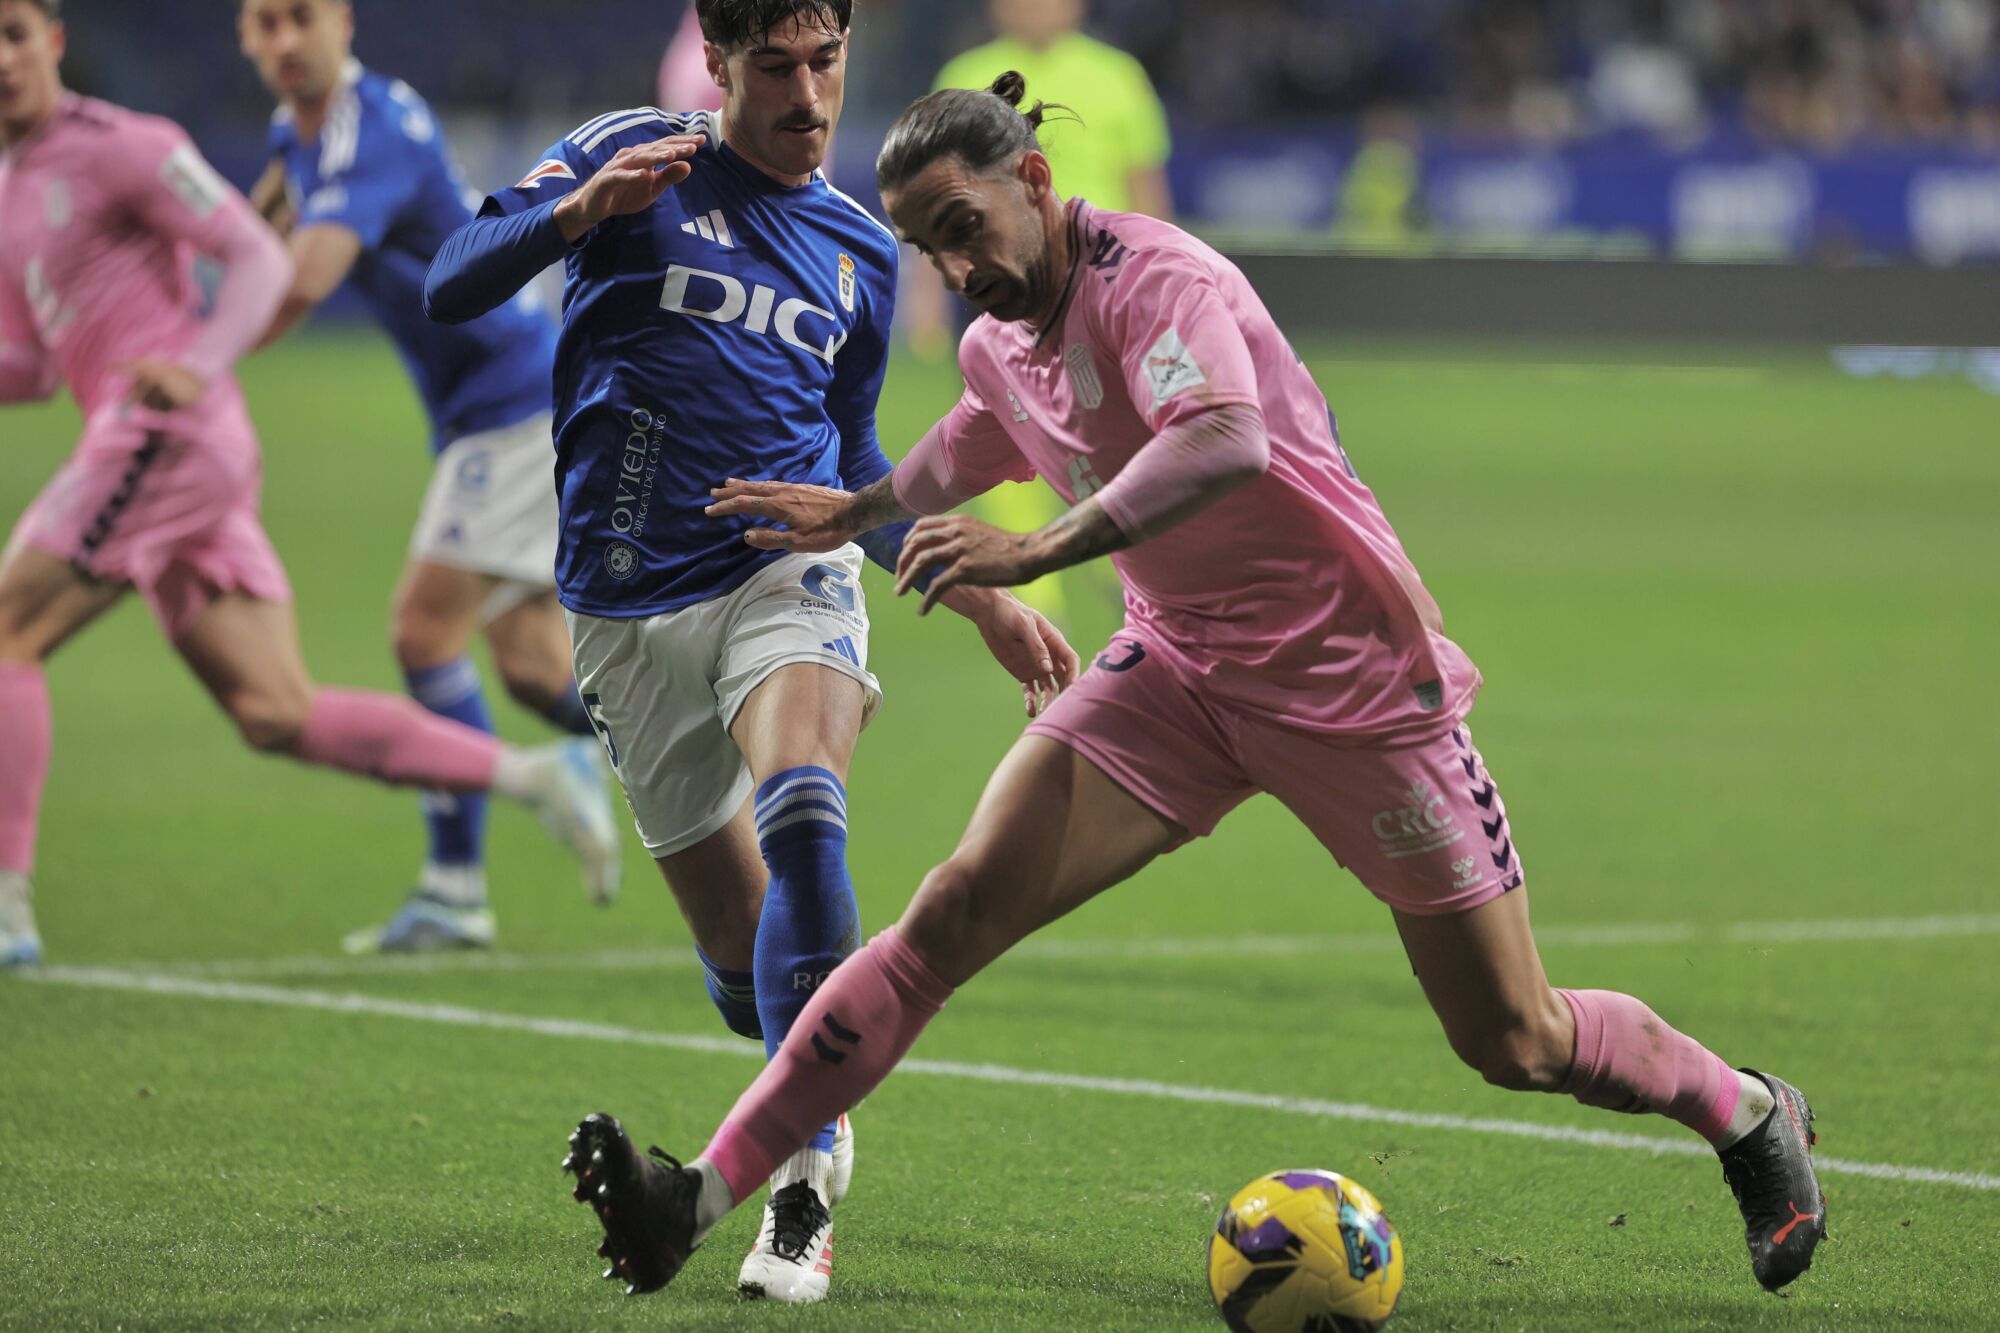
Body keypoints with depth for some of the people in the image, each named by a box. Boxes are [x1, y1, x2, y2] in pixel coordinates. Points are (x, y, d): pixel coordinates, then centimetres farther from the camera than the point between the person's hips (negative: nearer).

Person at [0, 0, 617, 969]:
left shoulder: (116, 146, -4)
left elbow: (259, 256, -8)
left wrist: (199, 366, -23)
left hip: (169, 432, -9)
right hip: (141, 445, 9)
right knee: (278, 716, 4)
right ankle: (525, 778, 8)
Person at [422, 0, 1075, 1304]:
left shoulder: (861, 251, 14)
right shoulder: (638, 159, 2)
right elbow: (452, 286, -6)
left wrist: (986, 598, 21)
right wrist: (581, 211, -23)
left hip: (789, 572, 1)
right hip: (632, 609, -1)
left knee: (801, 812, -31)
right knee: (743, 954, 3)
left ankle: (805, 1180, -31)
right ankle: (815, 1111, 36)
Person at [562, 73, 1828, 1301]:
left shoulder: (1155, 279, -21)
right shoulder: (997, 348, 4)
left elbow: (1224, 442, -42)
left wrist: (1038, 552, -47)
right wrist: (859, 508, 30)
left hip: (1353, 678, -6)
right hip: (1178, 666, 6)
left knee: (1517, 1043, 0)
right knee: (958, 908, -14)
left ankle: (1751, 1116, 30)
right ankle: (695, 1201, -18)